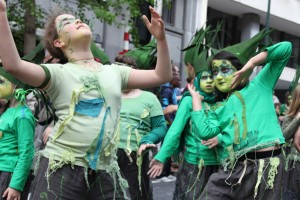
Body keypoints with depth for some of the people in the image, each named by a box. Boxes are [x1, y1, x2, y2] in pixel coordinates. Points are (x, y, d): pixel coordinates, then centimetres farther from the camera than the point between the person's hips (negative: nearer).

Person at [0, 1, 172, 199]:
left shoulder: (114, 72, 14)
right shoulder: (58, 73, 0)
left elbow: (162, 76, 16)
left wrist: (161, 38, 4)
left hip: (105, 170, 4)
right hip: (62, 166, -4)